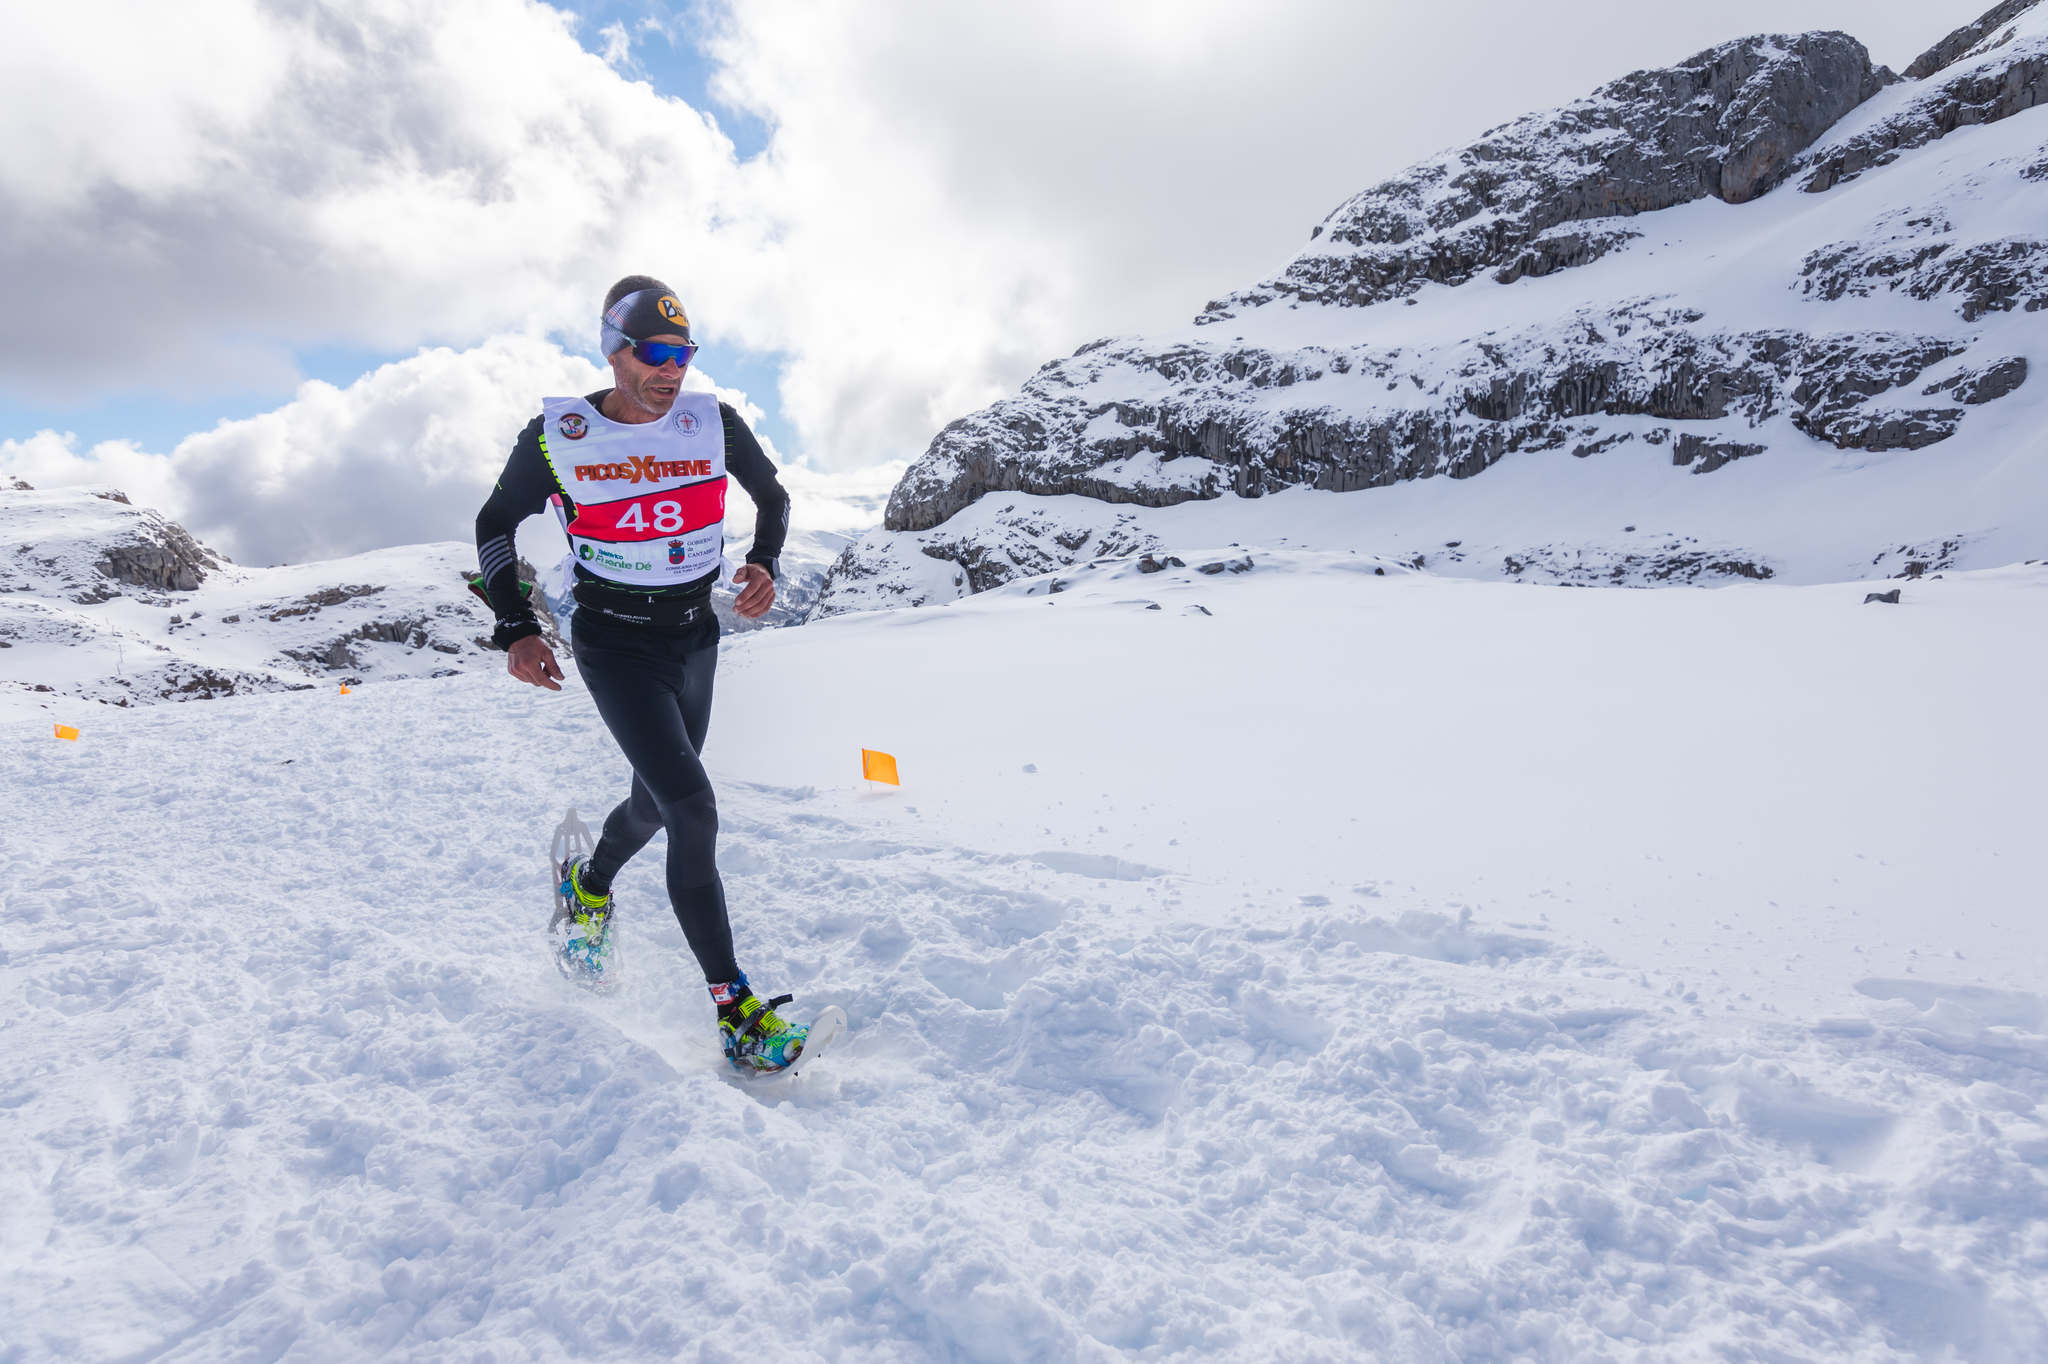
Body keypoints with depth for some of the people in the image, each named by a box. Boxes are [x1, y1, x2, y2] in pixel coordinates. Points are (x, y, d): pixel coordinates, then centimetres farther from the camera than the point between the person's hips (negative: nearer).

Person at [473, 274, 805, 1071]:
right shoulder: (557, 436, -11)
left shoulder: (713, 424, -6)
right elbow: (496, 527, 4)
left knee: (656, 802, 19)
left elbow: (772, 496, 11)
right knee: (693, 811, -18)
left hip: (695, 637, 4)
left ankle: (589, 884, 54)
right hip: (613, 645, -4)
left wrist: (764, 565, -8)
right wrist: (515, 630, -6)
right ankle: (734, 1006, -10)